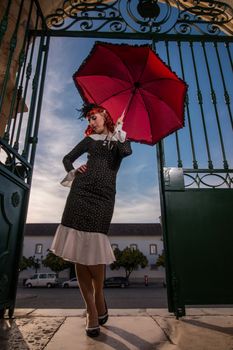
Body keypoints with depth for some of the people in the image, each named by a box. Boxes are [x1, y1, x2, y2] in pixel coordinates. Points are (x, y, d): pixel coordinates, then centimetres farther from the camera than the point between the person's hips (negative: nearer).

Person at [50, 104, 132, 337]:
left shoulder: (118, 139, 17)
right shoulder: (90, 140, 22)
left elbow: (127, 151, -6)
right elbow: (67, 158, 23)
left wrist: (118, 129, 4)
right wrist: (73, 171, 5)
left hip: (103, 197, -2)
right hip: (81, 193, 3)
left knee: (93, 250, -11)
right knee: (78, 251, -4)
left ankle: (99, 297, 17)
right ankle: (92, 311, 8)